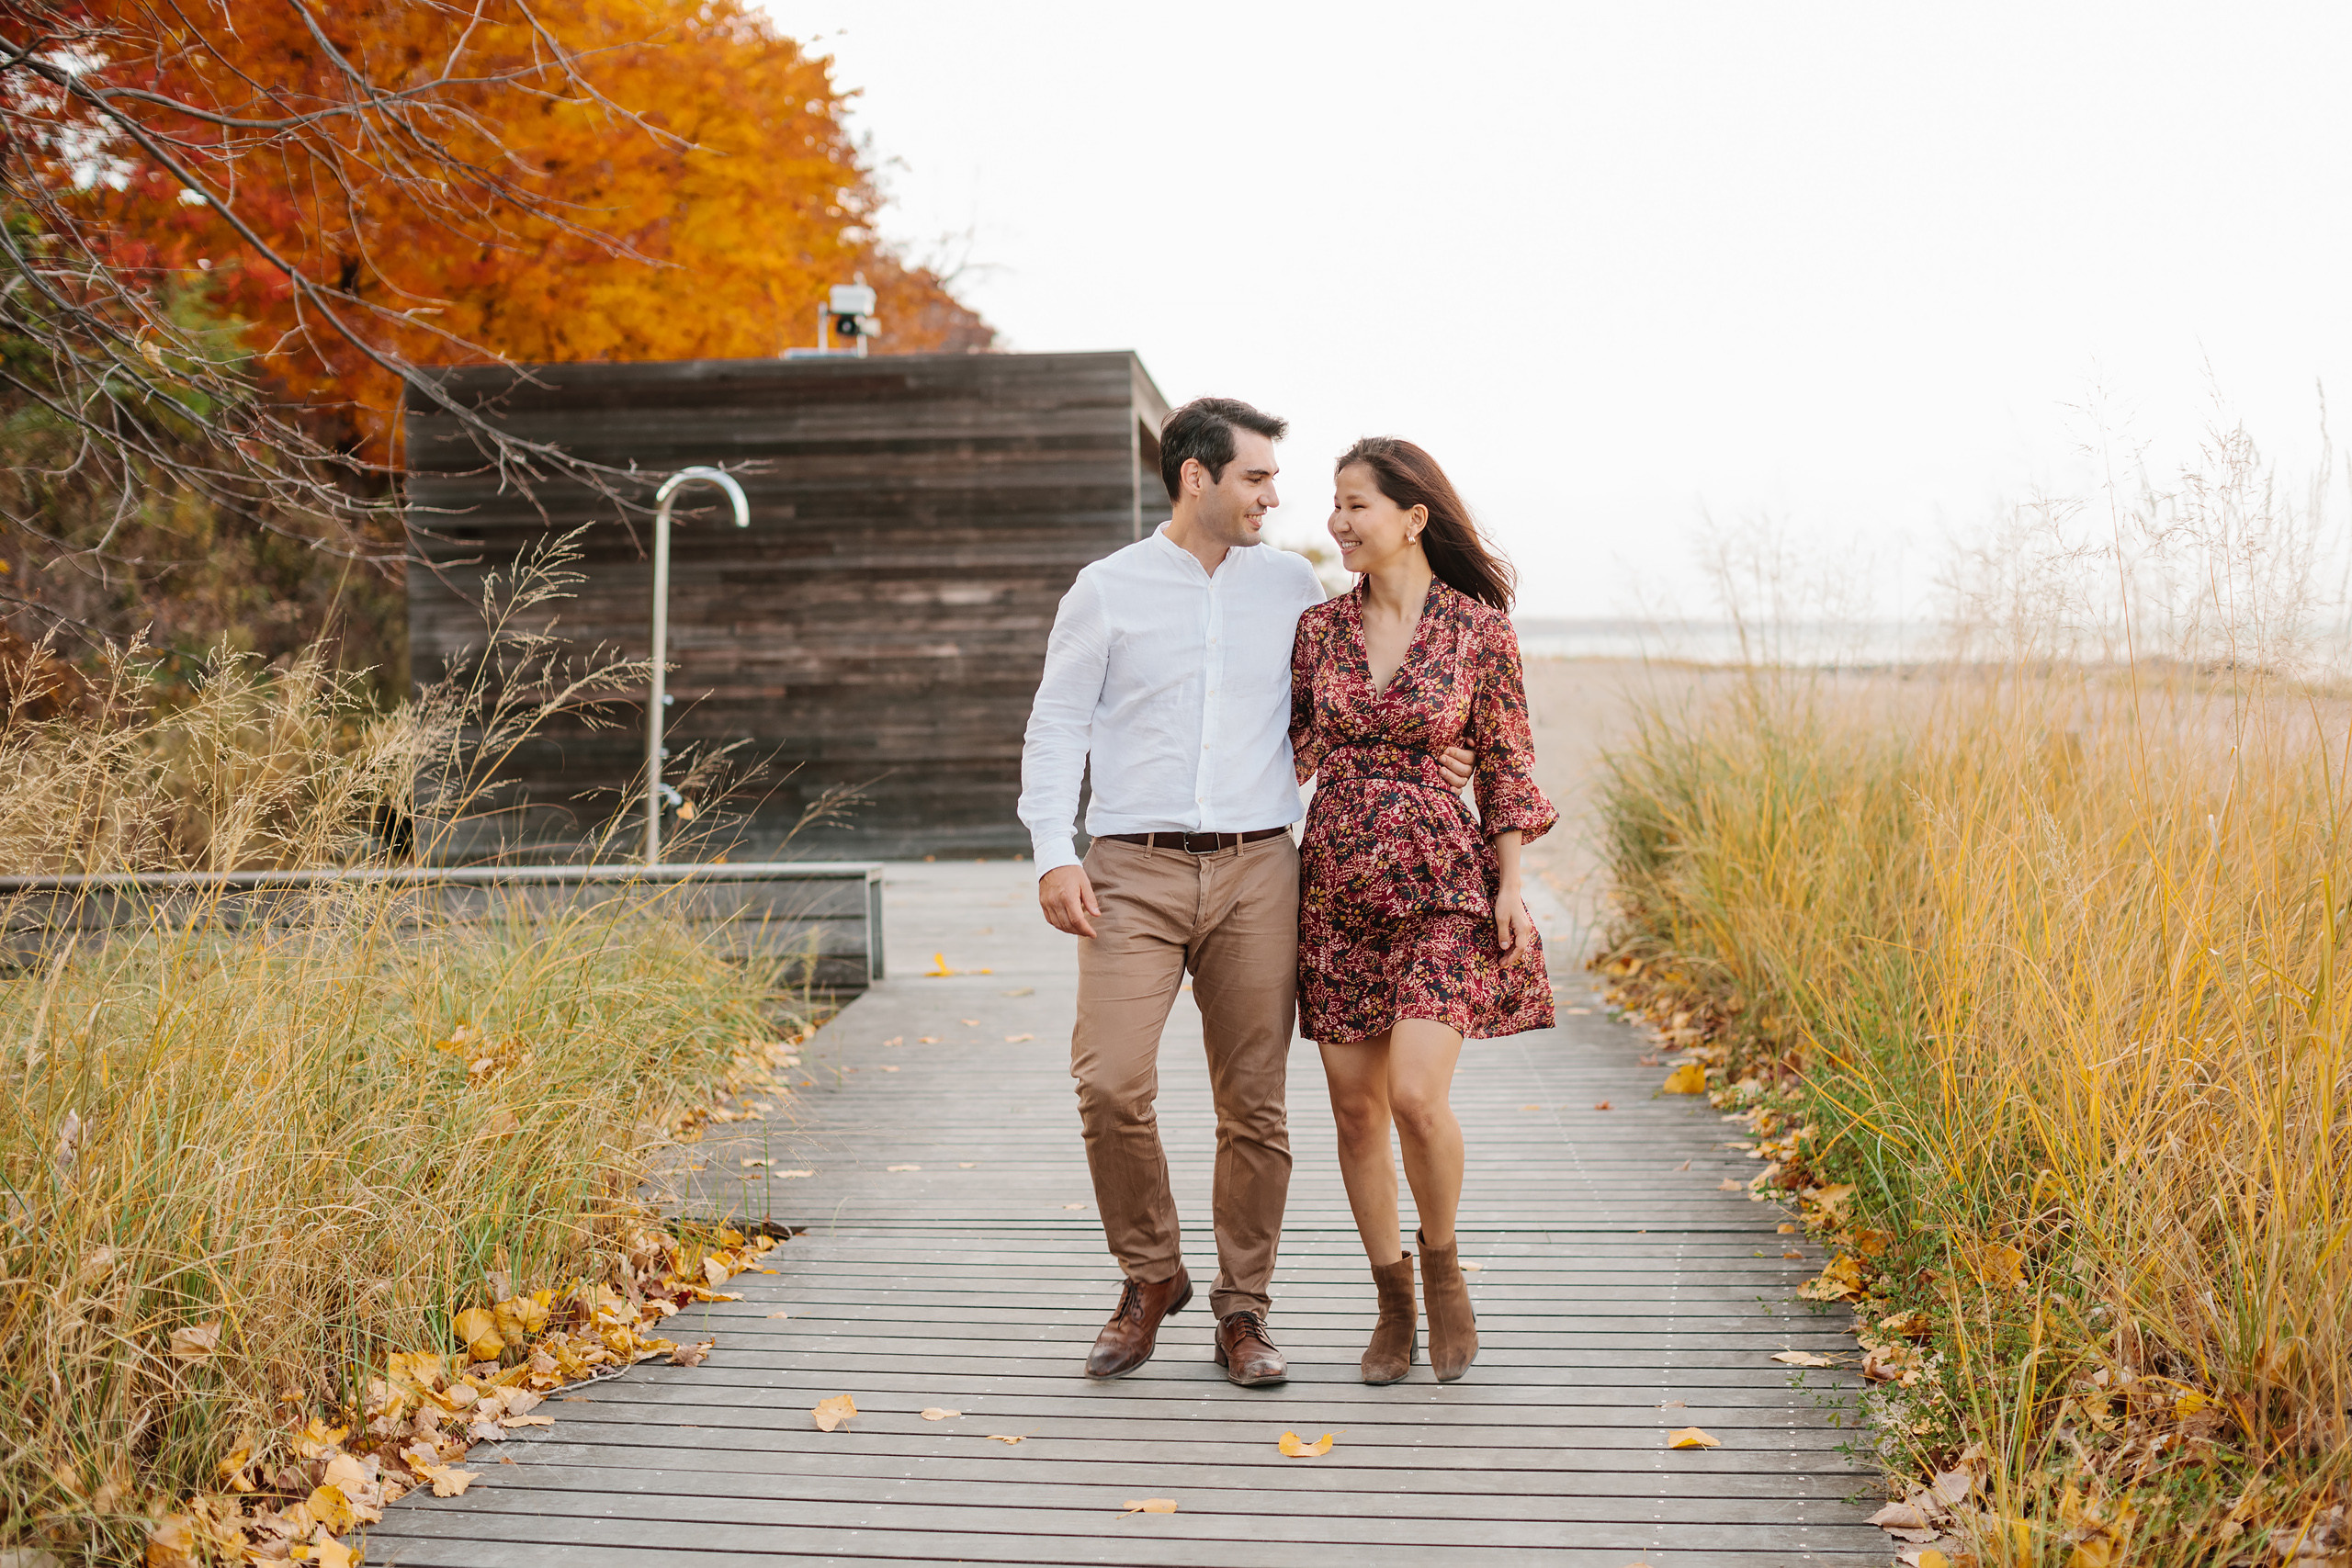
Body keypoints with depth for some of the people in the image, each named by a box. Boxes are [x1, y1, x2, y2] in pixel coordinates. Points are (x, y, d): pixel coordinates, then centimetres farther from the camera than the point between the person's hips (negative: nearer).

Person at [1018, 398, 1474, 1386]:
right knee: (1111, 1083, -15)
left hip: (1255, 869, 2)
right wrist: (1053, 853, -8)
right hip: (1135, 872, -2)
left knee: (1254, 1104, 2)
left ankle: (1243, 1308, 17)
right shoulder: (1108, 590, 6)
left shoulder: (1292, 586, 13)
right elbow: (1057, 727, 5)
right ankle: (1150, 1278, 8)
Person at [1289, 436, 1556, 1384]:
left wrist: (1511, 884, -5)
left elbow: (1506, 765, 2)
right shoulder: (1320, 627, 6)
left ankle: (1442, 1268, 11)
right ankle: (1393, 1304, 22)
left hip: (1440, 886, -4)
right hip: (1337, 886, 4)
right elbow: (1291, 752, 13)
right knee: (1355, 1107, 5)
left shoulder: (1479, 630, -3)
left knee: (1417, 1097, -17)